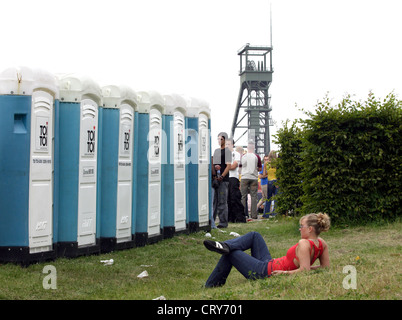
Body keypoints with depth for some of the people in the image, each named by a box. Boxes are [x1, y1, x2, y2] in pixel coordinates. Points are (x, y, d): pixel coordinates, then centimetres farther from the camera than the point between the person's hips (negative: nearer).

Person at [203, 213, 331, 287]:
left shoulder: (304, 244, -27)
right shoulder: (321, 243, -3)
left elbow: (304, 269, -34)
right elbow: (326, 266, 4)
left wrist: (284, 272, -26)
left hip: (266, 272, -10)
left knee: (229, 254, 3)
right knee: (254, 235, 18)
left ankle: (210, 287, 14)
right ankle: (226, 246, 2)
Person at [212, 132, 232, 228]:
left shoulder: (227, 151, -1)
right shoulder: (216, 150, 19)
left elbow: (228, 166, -9)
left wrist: (222, 176, -19)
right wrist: (213, 175, 4)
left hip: (223, 180, -7)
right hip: (215, 179, 7)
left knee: (222, 201, -6)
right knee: (213, 200, 9)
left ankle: (223, 222, -1)